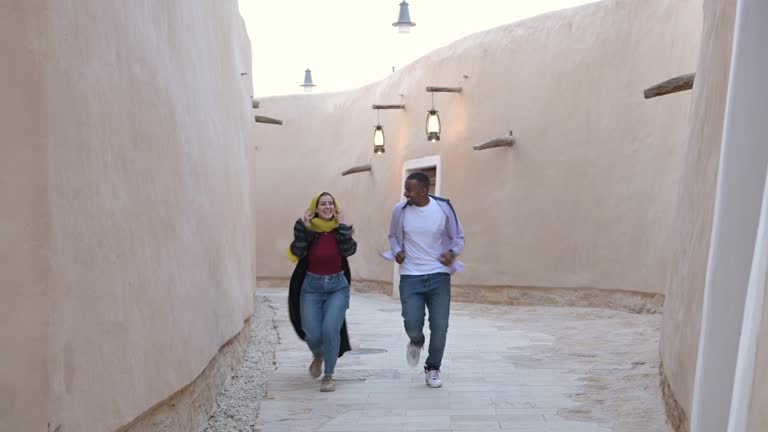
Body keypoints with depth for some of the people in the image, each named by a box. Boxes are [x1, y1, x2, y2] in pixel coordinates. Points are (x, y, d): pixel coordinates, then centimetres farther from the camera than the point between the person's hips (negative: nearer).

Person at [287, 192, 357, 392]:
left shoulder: (341, 229, 1)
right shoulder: (308, 229, -3)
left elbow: (349, 250, -17)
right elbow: (295, 253, -18)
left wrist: (342, 225, -16)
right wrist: (302, 226, -22)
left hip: (337, 287, 0)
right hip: (312, 287, 0)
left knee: (330, 329, -16)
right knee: (313, 334, -5)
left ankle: (329, 376, 3)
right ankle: (318, 356, 33)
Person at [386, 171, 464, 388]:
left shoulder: (443, 207, -6)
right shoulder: (400, 210, -3)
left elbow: (458, 237, 5)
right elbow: (393, 236, 14)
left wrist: (452, 252, -16)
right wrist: (396, 251, -6)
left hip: (439, 275, 0)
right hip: (410, 276, 0)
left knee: (439, 326, 1)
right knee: (412, 323, -10)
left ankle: (432, 369, 23)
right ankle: (416, 342, 28)